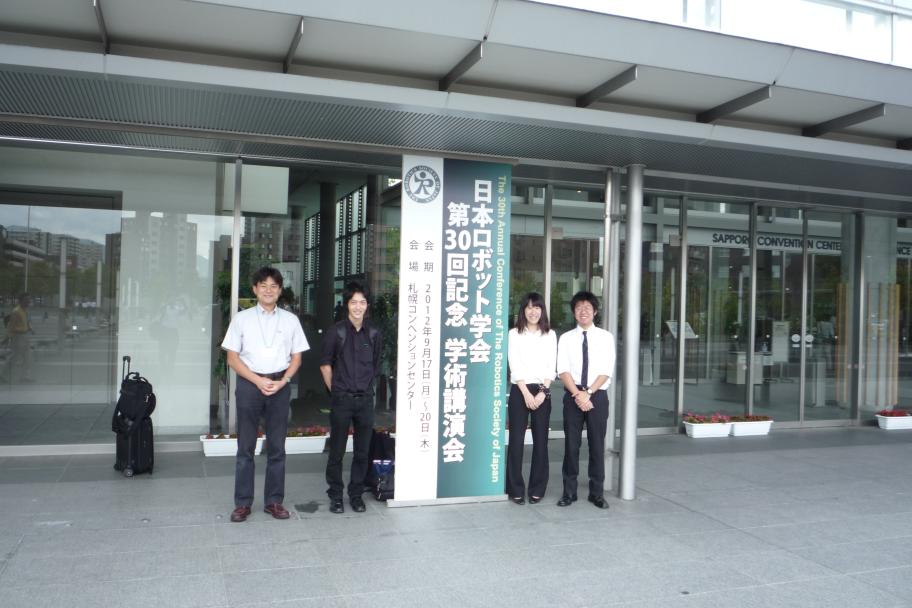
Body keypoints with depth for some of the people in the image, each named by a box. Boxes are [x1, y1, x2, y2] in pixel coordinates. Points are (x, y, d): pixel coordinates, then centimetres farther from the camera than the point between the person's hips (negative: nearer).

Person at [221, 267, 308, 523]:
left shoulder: (290, 320, 7)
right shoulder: (242, 319, 3)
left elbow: (296, 358, 8)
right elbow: (232, 358, 1)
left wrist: (282, 382, -8)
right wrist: (258, 381, -10)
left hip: (280, 385, 1)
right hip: (249, 384, -1)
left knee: (277, 447, 6)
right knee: (245, 446, 3)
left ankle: (274, 501, 16)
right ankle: (242, 502, 12)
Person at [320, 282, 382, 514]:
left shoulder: (373, 334, 4)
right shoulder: (335, 332, -4)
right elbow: (325, 364, 2)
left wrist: (366, 388, 12)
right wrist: (335, 390, 3)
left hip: (365, 400, 3)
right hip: (342, 400, -3)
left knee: (362, 452, 9)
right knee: (337, 451, 4)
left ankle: (356, 495, 22)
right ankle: (335, 496, 18)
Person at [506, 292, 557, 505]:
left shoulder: (550, 335, 8)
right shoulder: (514, 334, 2)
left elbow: (551, 367, 3)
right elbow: (515, 366, -5)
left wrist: (542, 392, -9)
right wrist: (526, 393, -12)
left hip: (542, 391, 2)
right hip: (519, 391, -2)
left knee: (540, 440, 3)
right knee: (516, 439, -1)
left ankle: (537, 489, 14)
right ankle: (516, 489, 9)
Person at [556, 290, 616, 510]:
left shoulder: (606, 337, 4)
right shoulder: (566, 338, 5)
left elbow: (606, 371, -3)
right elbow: (563, 370, -3)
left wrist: (588, 393, -13)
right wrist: (577, 394, -15)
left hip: (597, 395, 0)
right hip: (572, 396, 0)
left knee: (597, 445, 5)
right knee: (571, 444, 4)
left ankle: (597, 493, 16)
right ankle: (569, 492, 14)